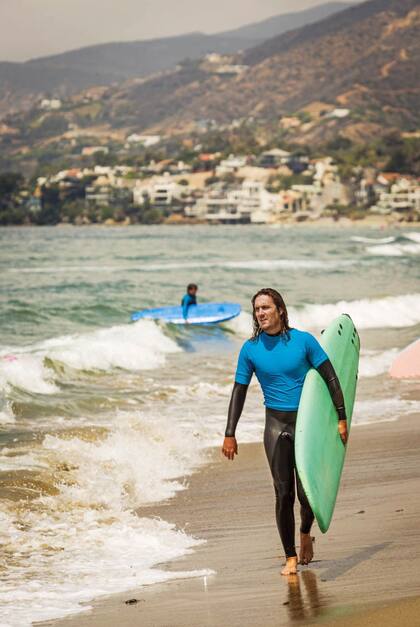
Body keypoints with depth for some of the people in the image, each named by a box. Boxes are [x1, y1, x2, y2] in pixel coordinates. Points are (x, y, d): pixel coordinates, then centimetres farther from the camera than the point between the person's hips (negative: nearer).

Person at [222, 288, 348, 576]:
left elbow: (331, 378, 0)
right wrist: (229, 435, 3)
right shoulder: (250, 349, 0)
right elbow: (239, 391, 6)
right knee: (283, 493, -3)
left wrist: (342, 418, -4)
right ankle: (291, 557, 7)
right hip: (276, 424, 1)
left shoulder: (303, 340, -5)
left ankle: (305, 533, 30)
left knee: (307, 492, -2)